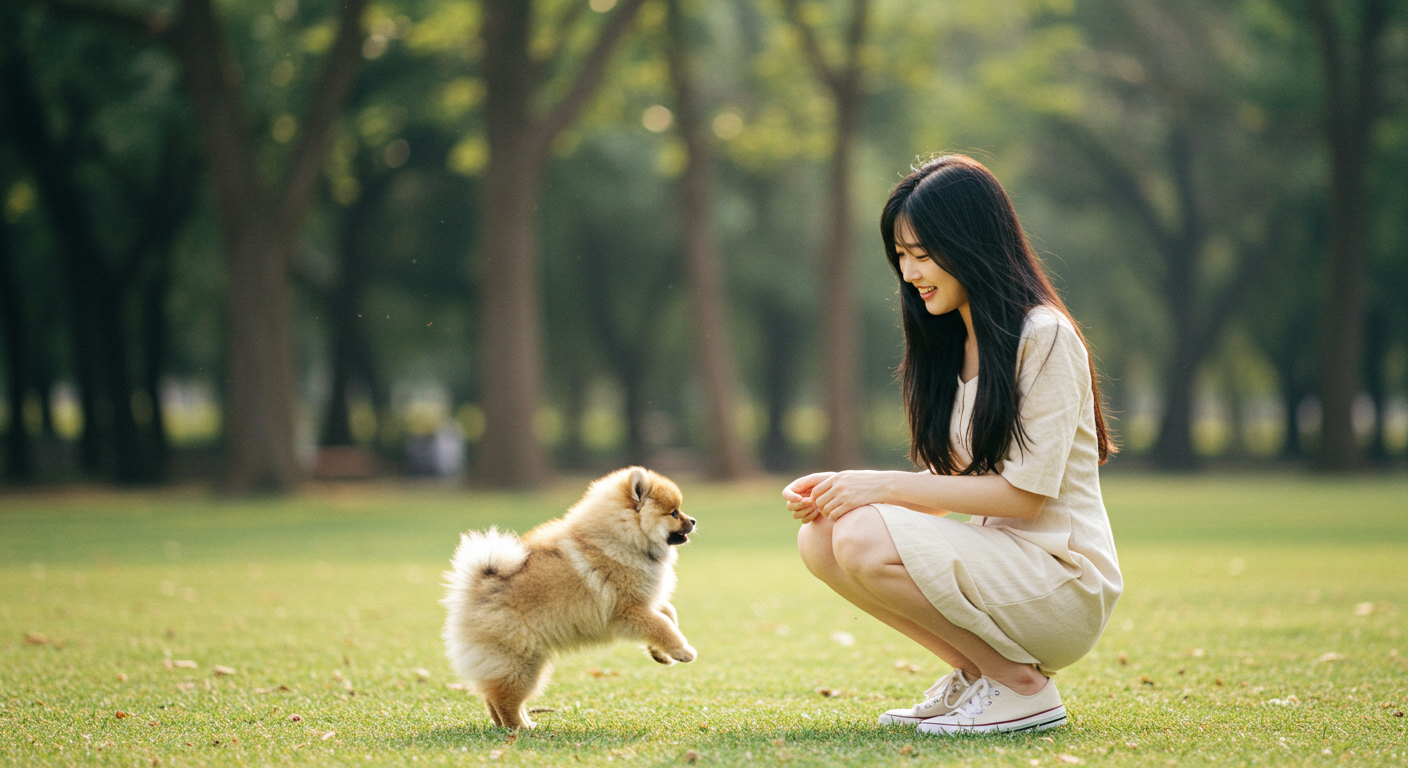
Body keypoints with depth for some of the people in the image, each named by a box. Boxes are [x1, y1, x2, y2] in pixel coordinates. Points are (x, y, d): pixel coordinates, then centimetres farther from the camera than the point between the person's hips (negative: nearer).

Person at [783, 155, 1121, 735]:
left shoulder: (1045, 338, -13)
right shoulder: (952, 346, 12)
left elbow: (1024, 492, -17)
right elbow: (952, 482, 11)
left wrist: (885, 487, -17)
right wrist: (844, 487, -5)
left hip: (1064, 579, -8)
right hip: (992, 554, 8)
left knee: (865, 540, -26)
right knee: (819, 539, -7)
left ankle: (1022, 686, -10)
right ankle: (975, 672, 2)